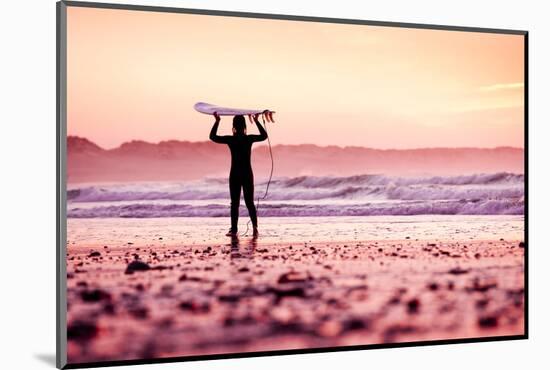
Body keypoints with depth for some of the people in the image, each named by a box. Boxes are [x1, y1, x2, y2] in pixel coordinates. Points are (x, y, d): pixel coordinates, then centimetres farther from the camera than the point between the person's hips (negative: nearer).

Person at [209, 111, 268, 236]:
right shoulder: (249, 139, -3)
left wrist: (217, 121, 8)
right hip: (248, 174, 1)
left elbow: (212, 136, 5)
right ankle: (255, 225, -7)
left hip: (235, 174, -1)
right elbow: (264, 135, 15)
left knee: (235, 203, 6)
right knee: (250, 202, 9)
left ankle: (234, 230, 5)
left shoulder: (230, 139, -7)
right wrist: (256, 121, 18)